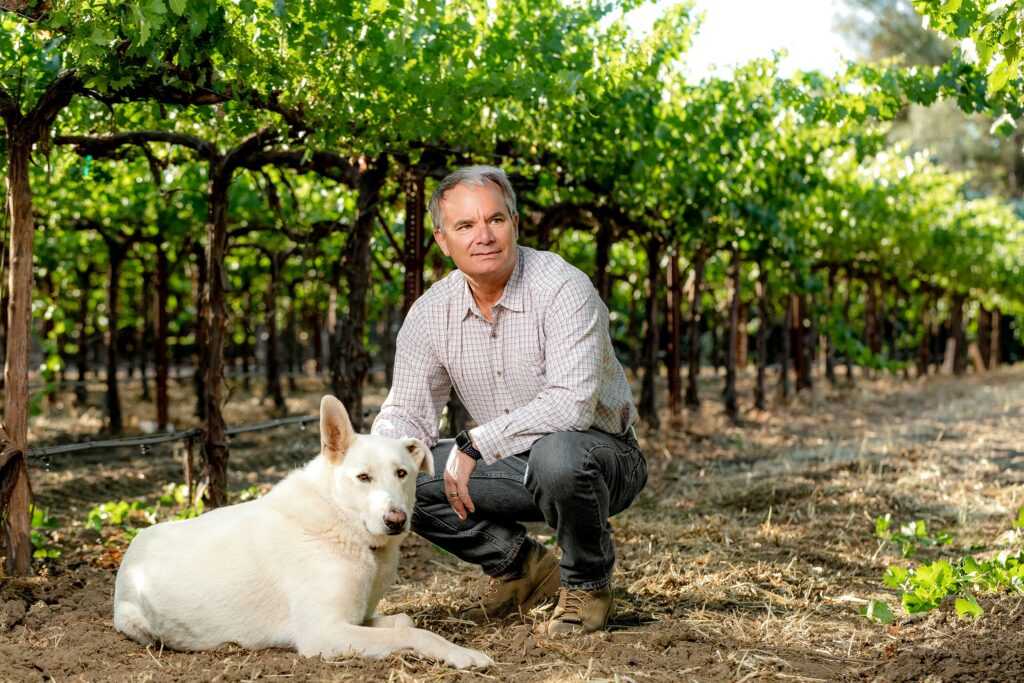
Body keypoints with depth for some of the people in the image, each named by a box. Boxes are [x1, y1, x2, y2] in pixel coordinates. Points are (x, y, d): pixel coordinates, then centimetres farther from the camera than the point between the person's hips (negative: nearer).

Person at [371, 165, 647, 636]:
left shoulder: (563, 288, -22)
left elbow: (571, 404, -32)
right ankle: (520, 564, 7)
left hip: (601, 456, -5)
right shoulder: (430, 313, -4)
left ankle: (588, 584, -9)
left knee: (555, 454, -39)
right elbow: (407, 413, 0)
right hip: (514, 467, 6)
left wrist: (475, 444, -28)